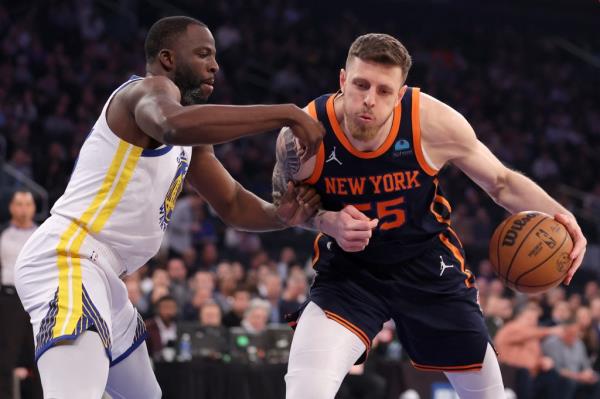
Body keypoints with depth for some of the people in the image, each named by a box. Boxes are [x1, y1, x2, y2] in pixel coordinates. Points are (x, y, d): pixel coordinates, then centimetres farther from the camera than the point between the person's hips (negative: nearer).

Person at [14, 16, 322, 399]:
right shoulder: (150, 89, -10)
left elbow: (234, 204, 26)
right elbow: (175, 124, -35)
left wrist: (281, 215, 3)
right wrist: (286, 114, -32)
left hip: (100, 276, 11)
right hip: (66, 259, -11)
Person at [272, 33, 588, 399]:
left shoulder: (434, 123, -24)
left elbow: (501, 182, -7)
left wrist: (555, 213, -26)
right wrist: (326, 222, -25)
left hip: (428, 263, 1)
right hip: (348, 271, -1)